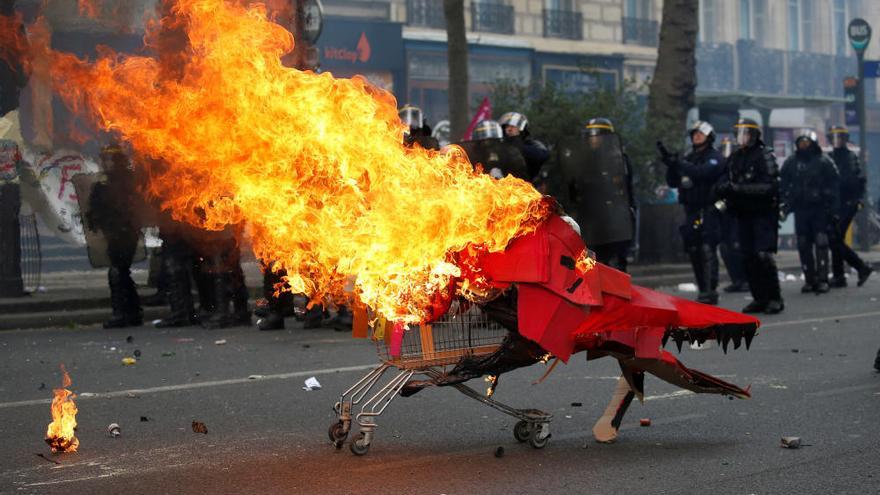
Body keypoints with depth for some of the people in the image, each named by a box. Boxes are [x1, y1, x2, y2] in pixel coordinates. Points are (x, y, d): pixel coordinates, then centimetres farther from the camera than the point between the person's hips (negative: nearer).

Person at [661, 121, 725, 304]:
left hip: (708, 211, -7)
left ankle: (710, 291, -16)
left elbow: (702, 172, -22)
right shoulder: (689, 158, 20)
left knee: (707, 250, -14)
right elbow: (672, 182, 15)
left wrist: (678, 163, -26)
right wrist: (671, 164, -3)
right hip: (691, 211, 7)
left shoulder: (714, 158, -2)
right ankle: (703, 290, 14)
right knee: (693, 250, 7)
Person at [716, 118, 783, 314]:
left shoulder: (765, 156, -9)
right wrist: (723, 188, -15)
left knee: (764, 255, -13)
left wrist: (739, 189, -25)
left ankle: (775, 298, -5)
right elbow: (723, 182, 10)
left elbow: (769, 187, -19)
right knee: (748, 257, 5)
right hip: (743, 215, 6)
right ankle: (760, 298, 13)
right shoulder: (734, 158, 12)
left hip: (763, 214, -6)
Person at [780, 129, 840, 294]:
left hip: (820, 209, -3)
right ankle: (809, 279, 10)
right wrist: (784, 206, -1)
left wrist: (834, 210, -6)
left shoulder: (824, 162, 0)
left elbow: (834, 187, -1)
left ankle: (822, 279, -11)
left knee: (821, 243, -10)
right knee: (804, 245, 3)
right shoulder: (790, 163, 9)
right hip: (800, 210, 3)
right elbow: (784, 186, 10)